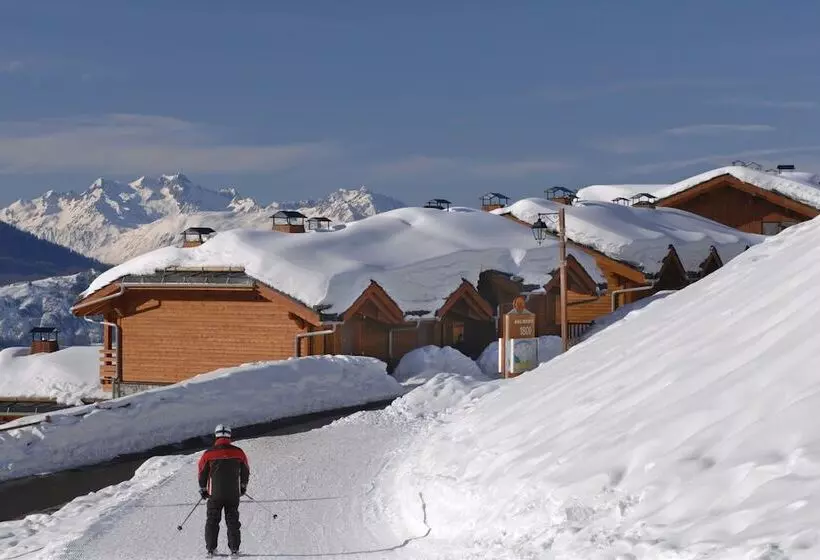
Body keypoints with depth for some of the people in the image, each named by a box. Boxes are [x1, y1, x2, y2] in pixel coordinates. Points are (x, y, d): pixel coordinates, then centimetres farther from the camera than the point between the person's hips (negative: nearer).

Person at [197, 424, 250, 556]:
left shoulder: (208, 454, -7)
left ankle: (211, 548, 7)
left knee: (212, 520, 10)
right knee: (233, 521, 10)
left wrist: (203, 490, 16)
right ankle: (234, 548, 5)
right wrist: (243, 487, 25)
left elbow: (202, 473, 2)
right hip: (234, 494, 1)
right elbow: (245, 471, 10)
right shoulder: (238, 452, -2)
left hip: (215, 494, -1)